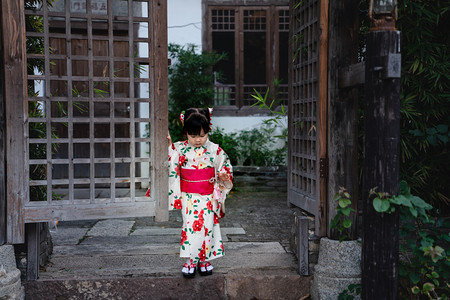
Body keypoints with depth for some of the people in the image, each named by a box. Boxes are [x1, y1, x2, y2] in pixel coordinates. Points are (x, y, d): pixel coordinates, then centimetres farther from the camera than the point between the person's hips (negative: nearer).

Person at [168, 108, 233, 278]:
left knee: (206, 226, 2)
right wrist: (168, 146, -9)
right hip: (188, 197, 0)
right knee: (190, 226, -6)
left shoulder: (214, 150, -2)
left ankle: (204, 259, 18)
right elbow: (171, 168, 2)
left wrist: (224, 175, -11)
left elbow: (225, 165, 9)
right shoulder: (179, 149, -3)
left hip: (208, 197, 1)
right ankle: (190, 261, 5)